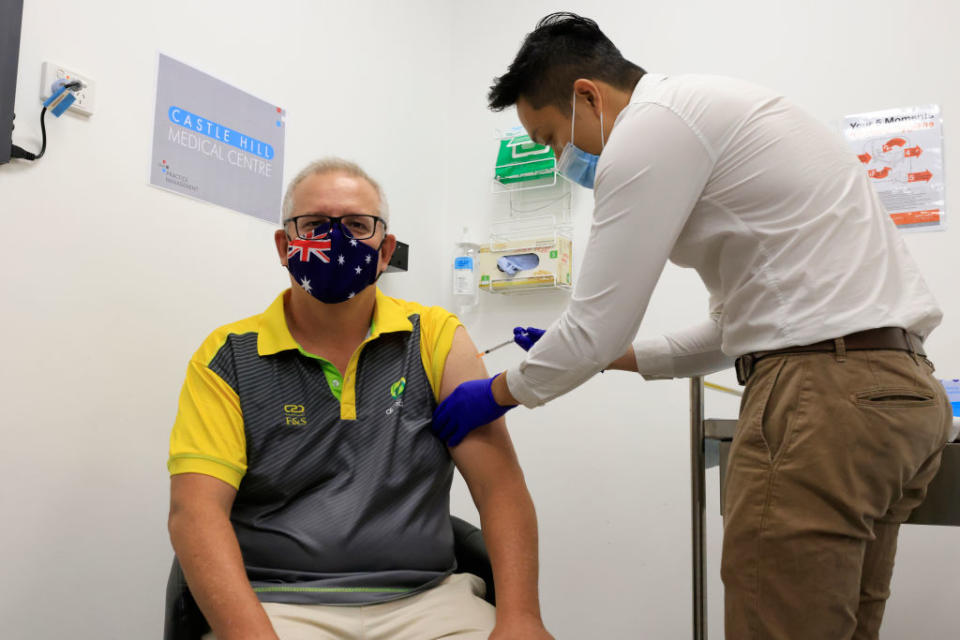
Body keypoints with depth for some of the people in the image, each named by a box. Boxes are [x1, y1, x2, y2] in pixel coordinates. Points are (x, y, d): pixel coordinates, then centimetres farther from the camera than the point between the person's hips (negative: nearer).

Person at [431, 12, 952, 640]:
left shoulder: (650, 125, -8)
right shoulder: (710, 112, 23)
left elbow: (598, 323, -9)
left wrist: (498, 392, 8)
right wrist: (599, 356, 25)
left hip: (823, 393, -11)